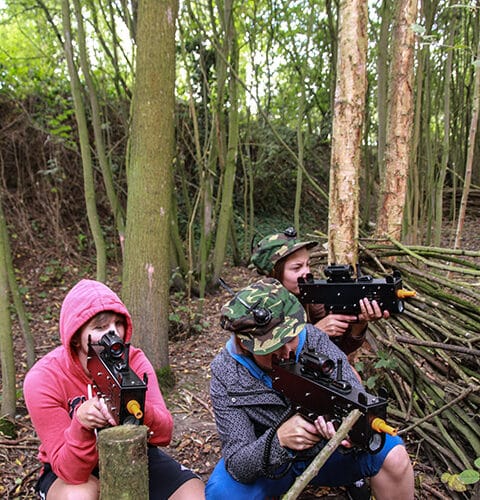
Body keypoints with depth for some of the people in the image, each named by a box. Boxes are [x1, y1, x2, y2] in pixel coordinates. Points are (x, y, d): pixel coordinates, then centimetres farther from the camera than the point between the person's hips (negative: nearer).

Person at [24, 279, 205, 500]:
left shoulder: (134, 360, -16)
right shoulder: (43, 379, -23)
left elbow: (164, 435, -22)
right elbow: (70, 471, -24)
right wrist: (81, 424, -44)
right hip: (75, 468, -1)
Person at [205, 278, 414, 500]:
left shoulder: (315, 341, -18)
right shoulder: (225, 375, -21)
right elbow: (237, 464, -24)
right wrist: (278, 439, -43)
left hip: (326, 449, 1)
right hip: (269, 465, -1)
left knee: (392, 454, -24)